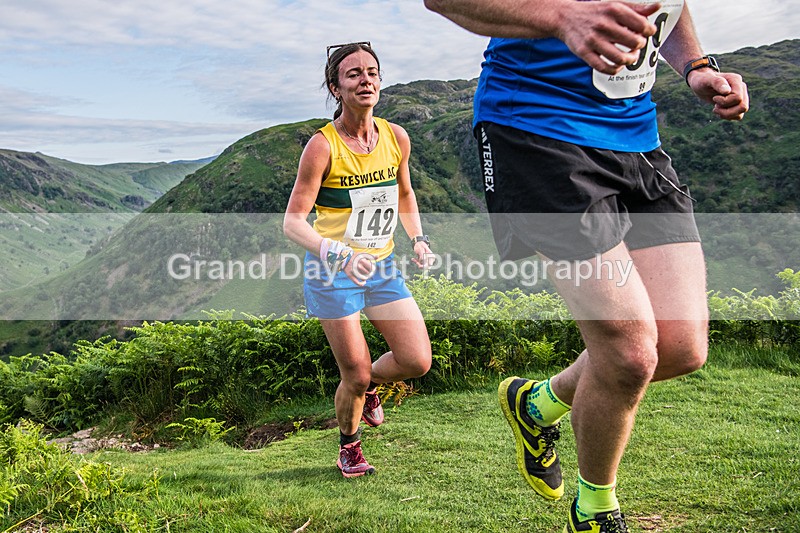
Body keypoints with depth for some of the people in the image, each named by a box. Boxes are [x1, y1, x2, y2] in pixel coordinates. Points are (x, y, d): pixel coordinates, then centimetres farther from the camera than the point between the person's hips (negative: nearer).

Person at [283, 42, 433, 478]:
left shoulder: (396, 138, 0)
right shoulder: (322, 145, -15)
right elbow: (293, 221, -18)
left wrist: (418, 238, 5)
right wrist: (338, 255, -33)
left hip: (382, 266, 5)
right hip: (331, 272, -5)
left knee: (417, 361, -4)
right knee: (355, 376, -1)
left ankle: (369, 383, 32)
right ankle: (349, 447, 31)